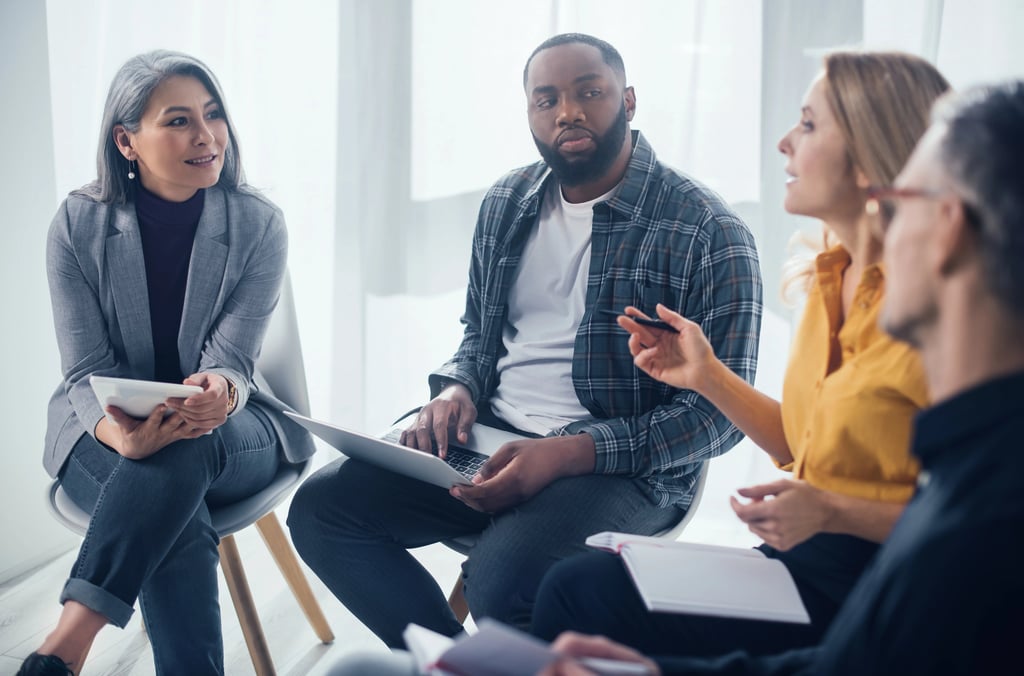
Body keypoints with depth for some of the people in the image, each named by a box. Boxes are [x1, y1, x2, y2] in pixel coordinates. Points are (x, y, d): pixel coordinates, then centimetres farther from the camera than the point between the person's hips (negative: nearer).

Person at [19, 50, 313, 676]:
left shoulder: (258, 225, -6)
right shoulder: (78, 226, -6)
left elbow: (231, 361, -11)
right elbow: (87, 371, -9)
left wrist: (218, 392, -38)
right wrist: (122, 435, -33)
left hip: (229, 431, 0)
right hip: (106, 429, 0)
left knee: (182, 452, -38)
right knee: (178, 522, -36)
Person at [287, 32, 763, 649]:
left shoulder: (708, 232, -9)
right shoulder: (506, 204, 11)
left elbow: (720, 412, -12)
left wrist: (567, 454, -23)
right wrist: (456, 389, -1)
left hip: (620, 464, -6)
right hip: (491, 438, 6)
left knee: (503, 578, -34)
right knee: (320, 508, -11)